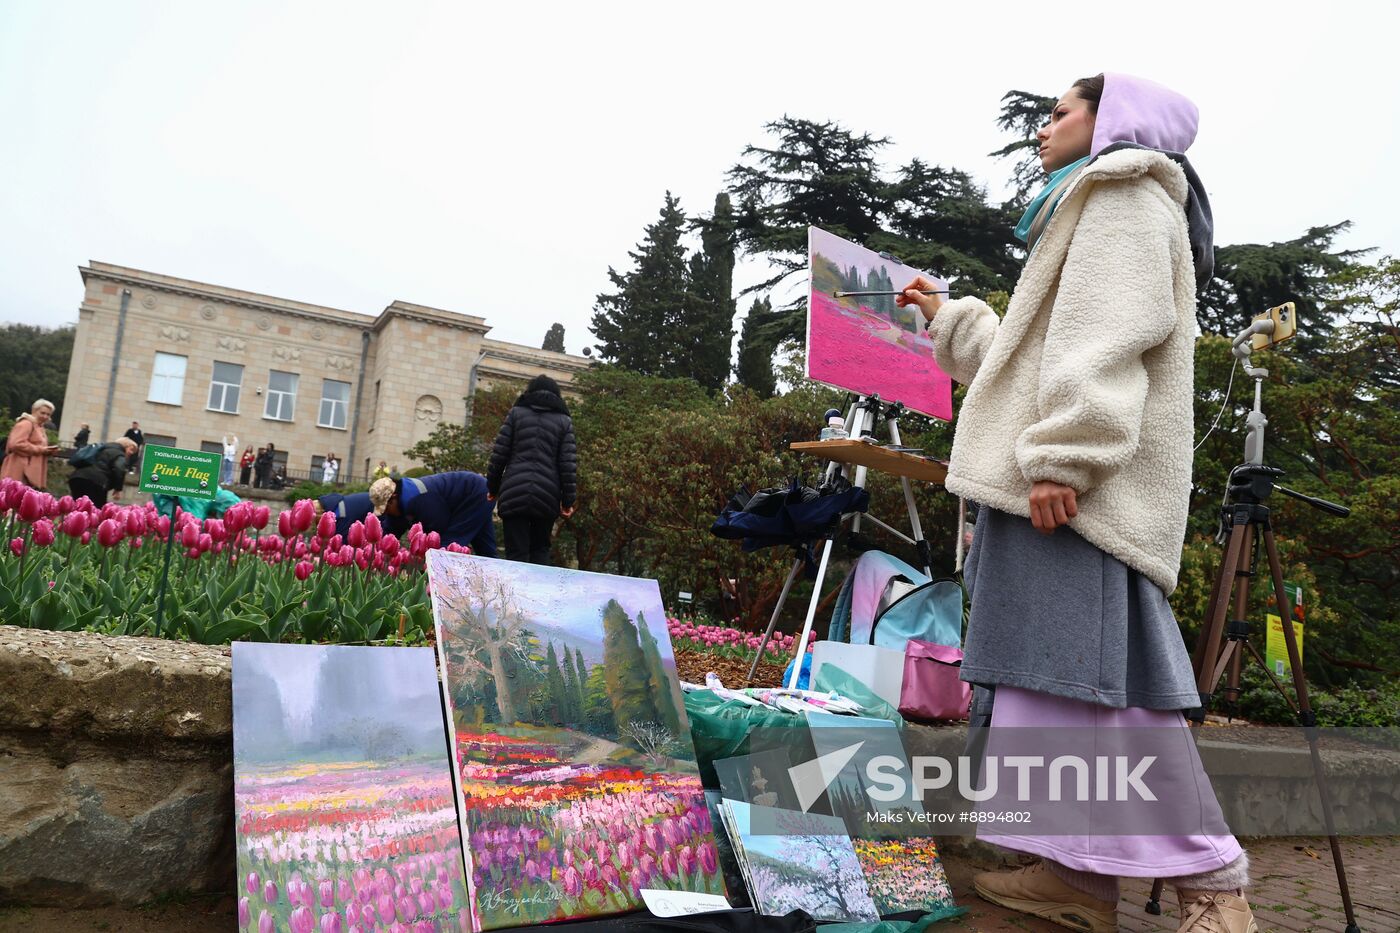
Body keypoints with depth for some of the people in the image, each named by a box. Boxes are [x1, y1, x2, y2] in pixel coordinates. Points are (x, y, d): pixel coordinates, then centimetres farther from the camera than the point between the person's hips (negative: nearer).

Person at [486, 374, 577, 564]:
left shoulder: (516, 413, 10)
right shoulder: (564, 421, 11)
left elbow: (499, 454, 5)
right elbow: (568, 463, 3)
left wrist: (492, 487, 15)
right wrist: (567, 500, 6)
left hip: (514, 493, -1)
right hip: (547, 496, 1)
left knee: (516, 553, -1)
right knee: (540, 549, 15)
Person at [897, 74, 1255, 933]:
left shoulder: (1124, 193, 3)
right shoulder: (1094, 206, 33)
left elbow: (1111, 331, -15)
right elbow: (1042, 350, 37)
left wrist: (1063, 455, -24)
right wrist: (948, 319, 44)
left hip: (1083, 484, -10)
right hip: (1063, 484, 10)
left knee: (1092, 672, -14)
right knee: (1056, 674, 5)